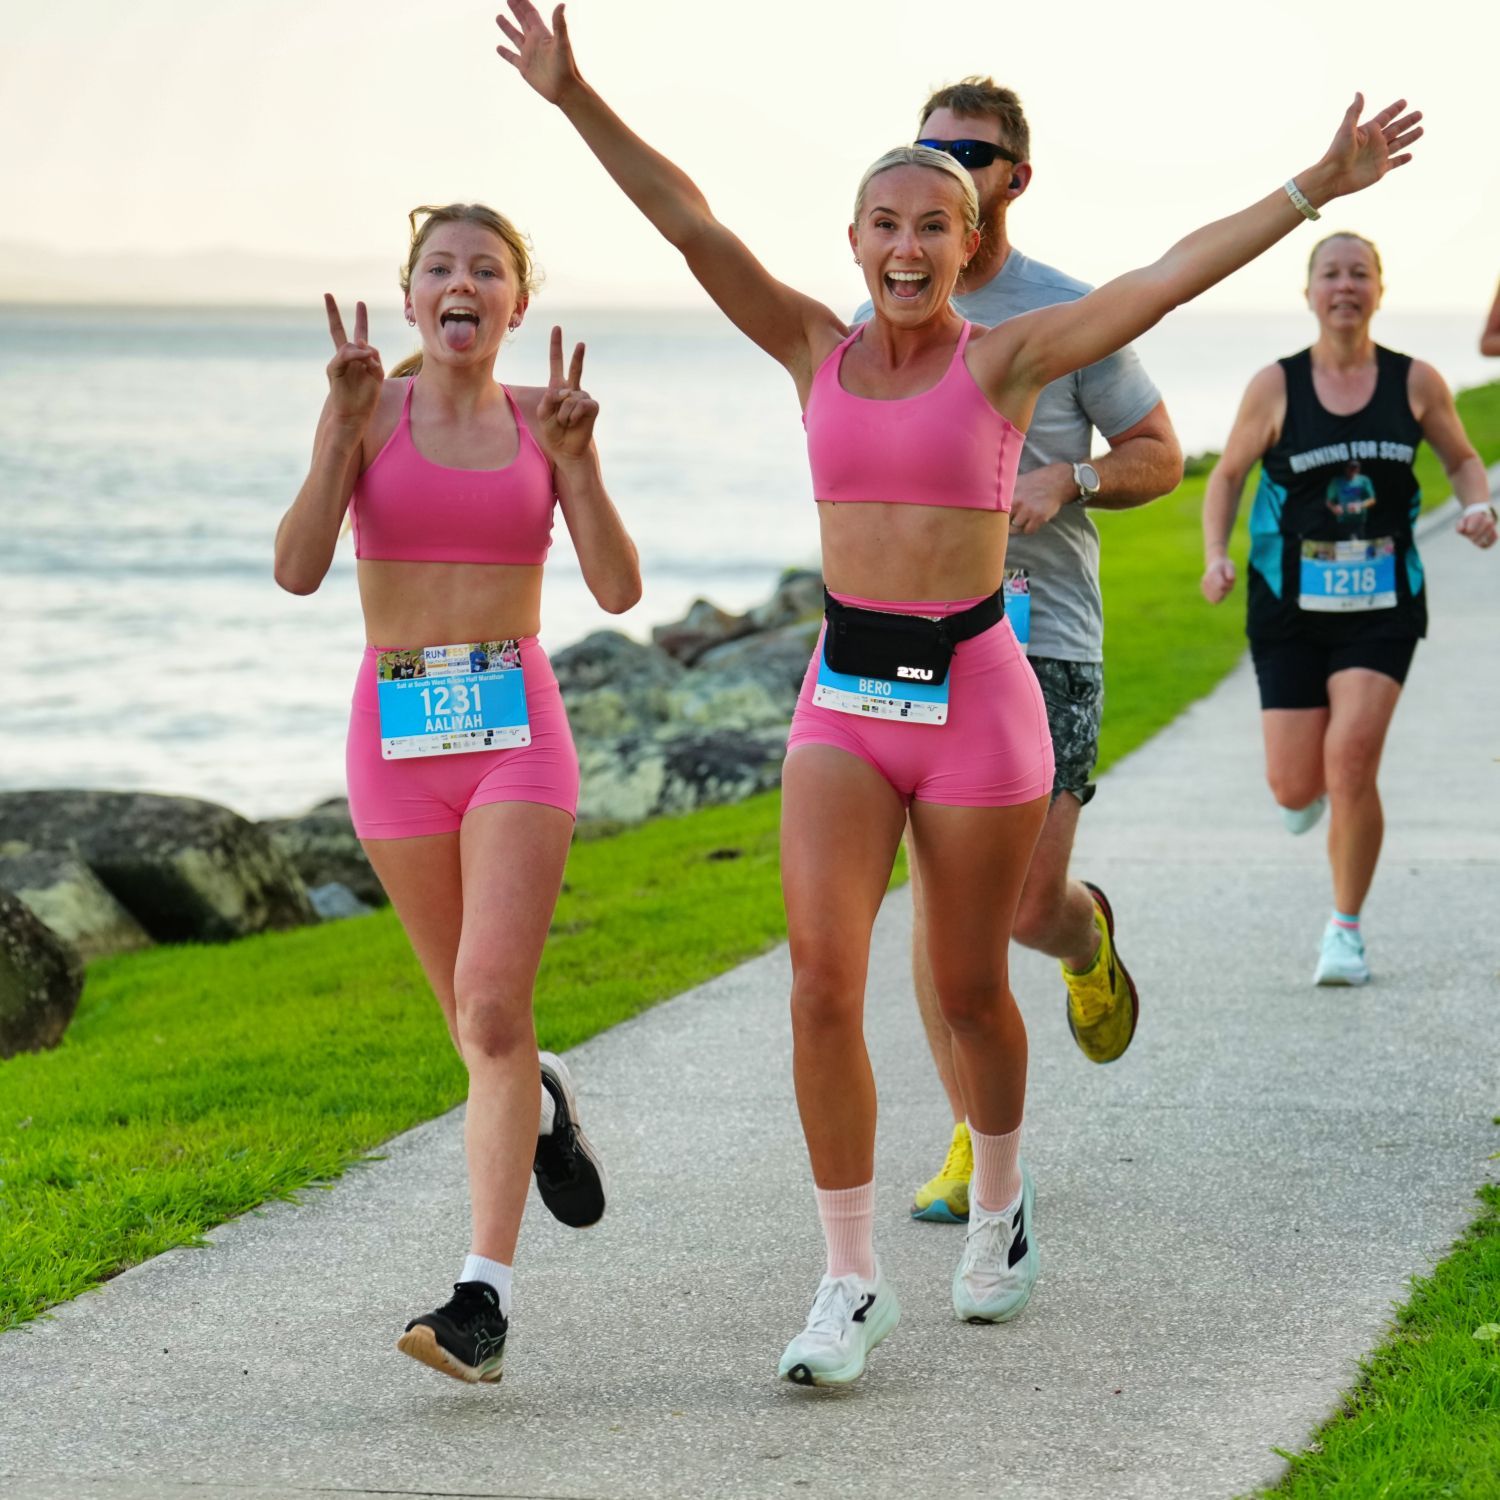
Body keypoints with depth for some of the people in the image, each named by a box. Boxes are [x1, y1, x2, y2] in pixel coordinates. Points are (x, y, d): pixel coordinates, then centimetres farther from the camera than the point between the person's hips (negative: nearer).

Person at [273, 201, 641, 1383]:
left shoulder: (543, 419, 4)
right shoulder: (366, 407, 1)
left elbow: (619, 589, -4)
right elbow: (299, 570, -11)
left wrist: (576, 463, -17)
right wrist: (346, 429, -21)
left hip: (518, 729, -1)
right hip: (397, 732, 1)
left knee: (493, 1008, -16)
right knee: (477, 1013, 14)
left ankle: (486, 1298, -18)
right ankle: (539, 1105, 50)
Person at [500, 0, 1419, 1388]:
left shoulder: (1006, 360, -3)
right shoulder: (816, 352, 4)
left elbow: (1174, 275, -10)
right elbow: (690, 223, -3)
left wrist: (1313, 189, -16)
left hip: (974, 696, -2)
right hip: (843, 699, 2)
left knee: (969, 989, 11)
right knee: (822, 980, -12)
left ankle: (1001, 1196, 41)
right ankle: (851, 1283, -3)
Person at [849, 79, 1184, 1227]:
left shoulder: (1070, 314, 0)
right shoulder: (874, 323, 9)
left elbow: (1161, 454, 5)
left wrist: (1064, 483, -13)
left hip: (1045, 632, -2)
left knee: (1031, 905, -6)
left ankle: (1088, 941, 33)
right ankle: (973, 1140, 8)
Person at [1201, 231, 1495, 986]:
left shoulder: (1415, 382, -1)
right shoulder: (1276, 386, -3)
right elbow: (1227, 475, 6)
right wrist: (1215, 557, -10)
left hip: (1381, 606, 0)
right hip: (1290, 609, 1)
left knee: (1353, 762, -16)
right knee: (1295, 787, -1)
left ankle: (1345, 930, 1)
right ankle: (1313, 782, 41)